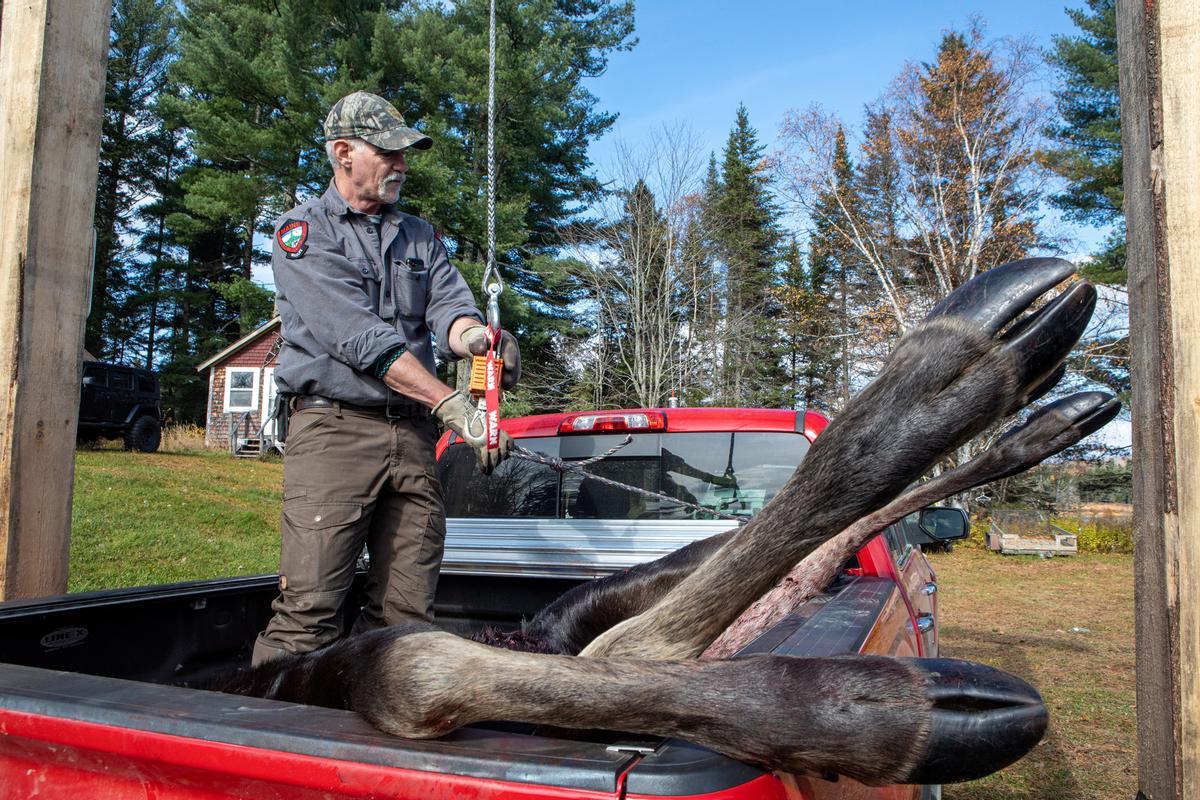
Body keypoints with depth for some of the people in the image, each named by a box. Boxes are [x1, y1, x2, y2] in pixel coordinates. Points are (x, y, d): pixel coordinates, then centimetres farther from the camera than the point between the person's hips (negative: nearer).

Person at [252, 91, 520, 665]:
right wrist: (450, 404, -20)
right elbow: (359, 338, -12)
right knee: (309, 610, -10)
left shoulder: (418, 236, 21)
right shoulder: (304, 230, 2)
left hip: (412, 434, 5)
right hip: (335, 427, -5)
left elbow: (448, 308, 5)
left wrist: (476, 336, -22)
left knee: (406, 614, 3)